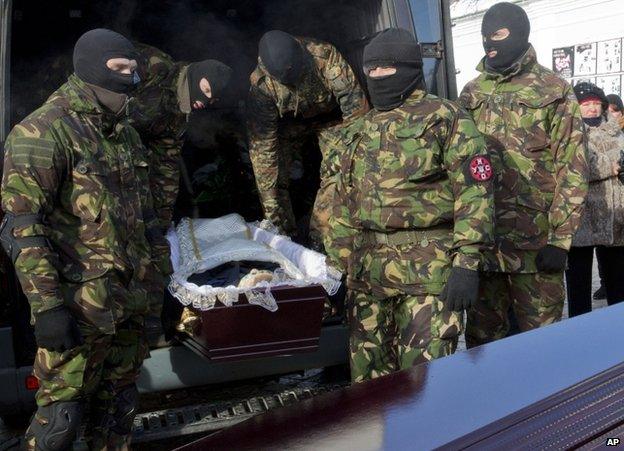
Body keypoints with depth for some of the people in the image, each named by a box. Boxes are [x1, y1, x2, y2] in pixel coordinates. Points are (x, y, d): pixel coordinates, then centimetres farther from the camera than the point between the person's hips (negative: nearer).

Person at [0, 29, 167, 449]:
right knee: (62, 411, 3)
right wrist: (46, 306, -22)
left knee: (119, 403, 17)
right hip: (79, 304, -7)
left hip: (129, 300, 7)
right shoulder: (42, 133, -13)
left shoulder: (125, 133, 13)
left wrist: (152, 271, 20)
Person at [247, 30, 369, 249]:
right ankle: (285, 236, 7)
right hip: (290, 121, 1)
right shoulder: (261, 83, -32)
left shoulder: (326, 57, -39)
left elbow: (356, 107, -30)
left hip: (330, 117, -1)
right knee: (277, 173, -9)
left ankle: (321, 236, -5)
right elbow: (261, 143, -28)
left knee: (336, 172, -17)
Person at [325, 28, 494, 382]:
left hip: (428, 272, -6)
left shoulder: (446, 119, -2)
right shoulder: (359, 132, 17)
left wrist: (467, 262, -17)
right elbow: (344, 203, 21)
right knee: (368, 374, 12)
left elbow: (474, 191, -9)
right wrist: (338, 266, 18)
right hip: (366, 273, 6)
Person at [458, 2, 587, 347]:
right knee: (481, 337, 13)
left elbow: (572, 169, -5)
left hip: (535, 240, -4)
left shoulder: (554, 92, -1)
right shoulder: (472, 93, 12)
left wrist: (560, 238, -12)